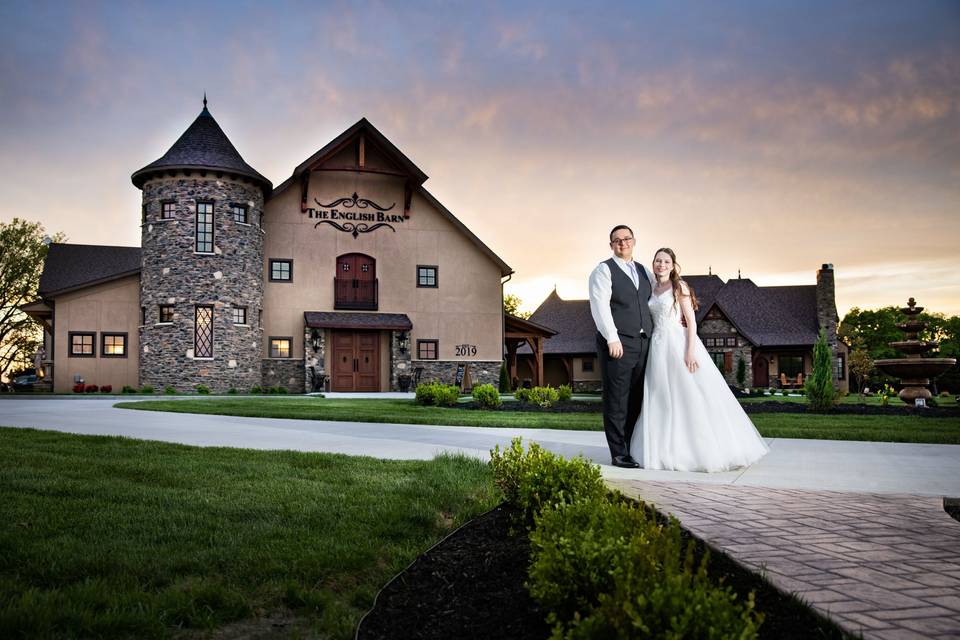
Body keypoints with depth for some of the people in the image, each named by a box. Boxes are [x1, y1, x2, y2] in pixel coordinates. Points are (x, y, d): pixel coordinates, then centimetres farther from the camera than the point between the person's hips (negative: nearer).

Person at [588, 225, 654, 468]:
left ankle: (636, 448, 17)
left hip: (643, 344, 6)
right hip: (617, 344, -6)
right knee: (617, 400, -3)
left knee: (638, 400, 9)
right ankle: (619, 454, 2)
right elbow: (600, 306, -10)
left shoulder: (644, 272, 20)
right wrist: (612, 339, -19)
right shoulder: (603, 270, 0)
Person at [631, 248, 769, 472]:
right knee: (662, 401, 4)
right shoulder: (651, 290, 14)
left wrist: (690, 351, -17)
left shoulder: (679, 286, -1)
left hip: (678, 344, -5)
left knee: (690, 396, -6)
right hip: (658, 348, 6)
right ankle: (668, 452, 10)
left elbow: (691, 320, -7)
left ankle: (706, 450, 3)